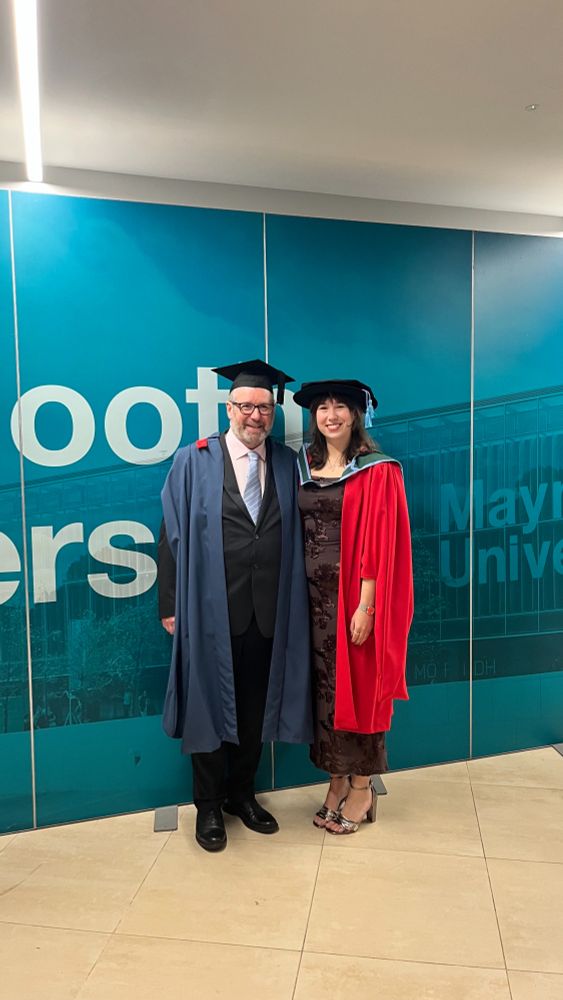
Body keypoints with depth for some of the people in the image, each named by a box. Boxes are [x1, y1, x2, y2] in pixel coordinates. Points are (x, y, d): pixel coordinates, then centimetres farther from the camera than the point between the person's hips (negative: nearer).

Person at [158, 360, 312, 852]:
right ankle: (209, 806, 28)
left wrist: (295, 602, 3)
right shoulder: (195, 461, -3)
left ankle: (242, 793, 36)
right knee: (210, 703, 9)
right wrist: (170, 604, -5)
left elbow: (294, 535, 8)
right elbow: (173, 534, -3)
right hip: (212, 609, -3)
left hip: (268, 610, 3)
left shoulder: (286, 463, 7)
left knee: (256, 705, 15)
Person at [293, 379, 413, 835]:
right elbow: (299, 533, 11)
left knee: (356, 685, 5)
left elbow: (379, 542, -13)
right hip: (313, 593, 5)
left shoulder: (377, 470, -8)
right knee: (324, 686, 11)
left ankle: (363, 788, 22)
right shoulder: (306, 467, 9)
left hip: (354, 595, -5)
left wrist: (366, 605, -18)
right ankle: (337, 780, 28)